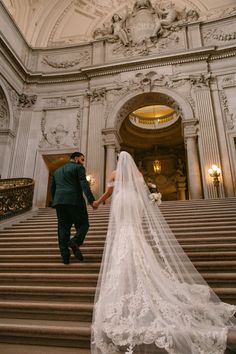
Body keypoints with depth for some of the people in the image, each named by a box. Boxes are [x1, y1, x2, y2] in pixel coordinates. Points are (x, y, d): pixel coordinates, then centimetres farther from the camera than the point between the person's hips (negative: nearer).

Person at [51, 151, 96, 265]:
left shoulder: (57, 171, 25)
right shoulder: (78, 168, 5)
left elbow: (53, 189, 23)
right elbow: (84, 184, -11)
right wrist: (91, 200, -18)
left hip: (59, 201, 6)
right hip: (74, 201, -5)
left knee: (63, 228, 5)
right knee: (83, 224, 4)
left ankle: (65, 255, 1)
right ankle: (75, 241, -22)